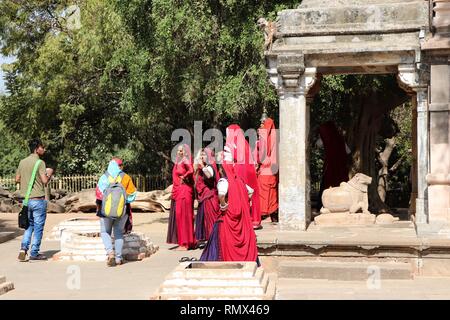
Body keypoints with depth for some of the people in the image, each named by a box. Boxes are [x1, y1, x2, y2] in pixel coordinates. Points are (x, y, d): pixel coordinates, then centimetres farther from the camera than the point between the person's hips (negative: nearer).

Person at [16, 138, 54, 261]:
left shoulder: (22, 162, 9)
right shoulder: (40, 163, -12)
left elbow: (17, 179, 13)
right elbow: (45, 181, -16)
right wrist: (49, 174, 2)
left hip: (26, 199, 6)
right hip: (38, 199, -6)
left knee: (29, 225, 18)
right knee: (38, 227, 3)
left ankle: (24, 247, 1)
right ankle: (34, 253, 6)